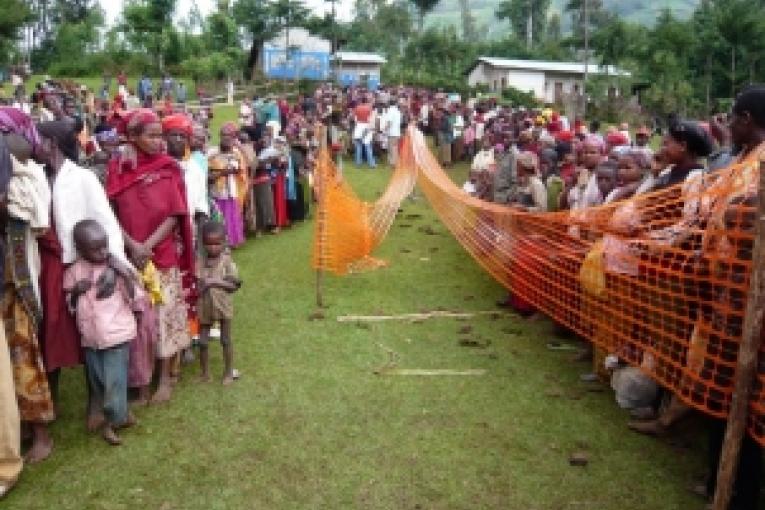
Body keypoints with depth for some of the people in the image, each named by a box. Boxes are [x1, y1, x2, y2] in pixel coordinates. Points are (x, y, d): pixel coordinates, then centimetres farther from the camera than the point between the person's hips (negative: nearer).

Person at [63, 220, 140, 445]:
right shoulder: (74, 271, -2)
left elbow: (134, 299, -9)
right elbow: (69, 305, 6)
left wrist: (125, 278, -22)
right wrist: (76, 291, -14)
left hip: (117, 334, -4)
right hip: (90, 337, 4)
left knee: (114, 379, -1)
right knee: (97, 381, 15)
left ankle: (112, 420, 17)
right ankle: (120, 413, 32)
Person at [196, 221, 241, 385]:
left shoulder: (227, 261, -8)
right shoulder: (200, 262, -2)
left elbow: (235, 284, -11)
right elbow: (198, 286, -3)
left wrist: (217, 282, -20)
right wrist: (204, 284, -23)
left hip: (223, 306, -2)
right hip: (205, 307, 3)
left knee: (226, 340, 8)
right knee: (202, 341, 9)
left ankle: (228, 372, 21)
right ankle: (205, 372, 25)